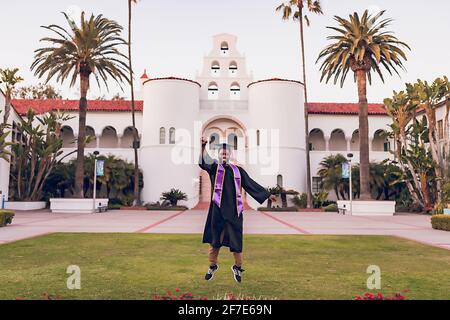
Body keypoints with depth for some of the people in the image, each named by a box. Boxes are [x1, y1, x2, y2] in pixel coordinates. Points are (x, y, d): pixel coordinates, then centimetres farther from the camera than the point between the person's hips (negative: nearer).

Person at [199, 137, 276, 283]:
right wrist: (203, 146, -33)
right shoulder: (214, 167, 4)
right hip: (218, 209, -1)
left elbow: (251, 184, 14)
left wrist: (267, 194, 14)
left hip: (234, 210, 1)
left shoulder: (238, 170, 10)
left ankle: (237, 267, 24)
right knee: (214, 239, 5)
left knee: (236, 240, 4)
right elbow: (204, 162, -16)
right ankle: (212, 266, 25)